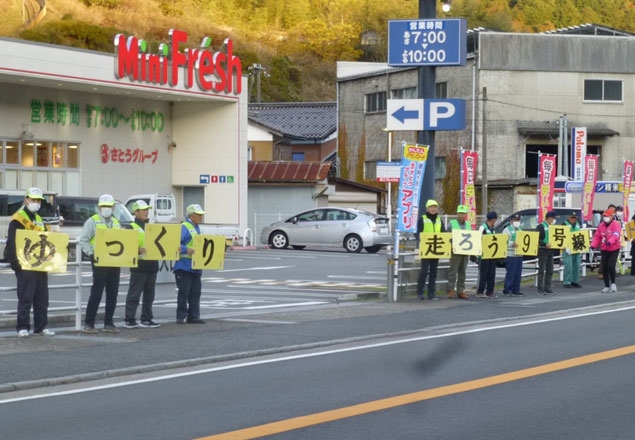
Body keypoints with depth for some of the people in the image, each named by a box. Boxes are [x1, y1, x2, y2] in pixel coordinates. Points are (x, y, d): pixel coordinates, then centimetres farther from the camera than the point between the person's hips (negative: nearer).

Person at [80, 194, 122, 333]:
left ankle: (108, 323, 14)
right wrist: (91, 254, -14)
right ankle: (88, 324, -3)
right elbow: (83, 240, -5)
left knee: (112, 294, 7)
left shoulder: (116, 223, 18)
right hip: (100, 262, -6)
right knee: (96, 294, -7)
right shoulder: (92, 221, 0)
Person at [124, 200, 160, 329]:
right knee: (134, 294, -6)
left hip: (152, 265, 7)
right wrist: (139, 250, -28)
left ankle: (146, 319, 16)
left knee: (149, 295, 10)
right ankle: (129, 319, -4)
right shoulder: (132, 228, -3)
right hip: (139, 266, -7)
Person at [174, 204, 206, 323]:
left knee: (195, 293, 9)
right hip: (184, 266, -9)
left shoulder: (197, 228, 19)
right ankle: (181, 316, -1)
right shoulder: (184, 227, -10)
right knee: (184, 292, -5)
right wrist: (186, 250, -30)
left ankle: (193, 316, 14)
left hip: (196, 267, 9)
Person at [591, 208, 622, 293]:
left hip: (614, 249, -5)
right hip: (604, 249, 5)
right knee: (604, 268, 3)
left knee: (611, 265, -17)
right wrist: (593, 245, -9)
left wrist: (610, 241, -44)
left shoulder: (616, 225, -11)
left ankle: (613, 283, 5)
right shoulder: (601, 225, 7)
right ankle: (607, 286, 14)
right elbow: (597, 236, 7)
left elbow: (616, 235, -27)